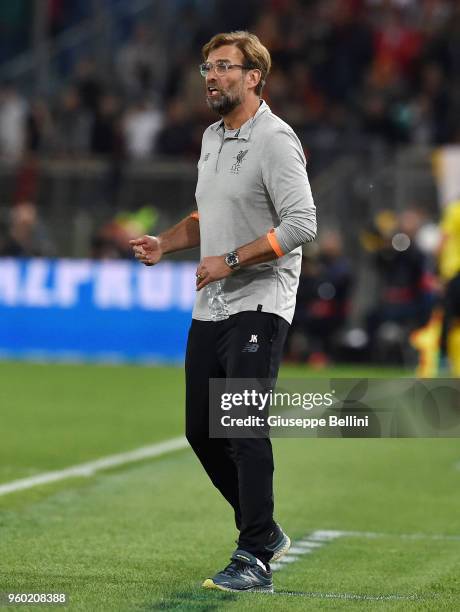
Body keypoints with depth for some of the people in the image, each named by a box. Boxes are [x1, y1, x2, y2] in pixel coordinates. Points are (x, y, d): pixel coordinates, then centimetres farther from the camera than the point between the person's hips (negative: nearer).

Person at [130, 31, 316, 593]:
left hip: (259, 305, -9)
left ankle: (254, 560, -11)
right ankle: (265, 531, 26)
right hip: (209, 309, 9)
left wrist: (231, 260, -22)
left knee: (244, 428, -15)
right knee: (201, 430, 10)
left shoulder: (275, 141, -12)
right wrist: (164, 244, 11)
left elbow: (301, 224, -21)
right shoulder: (212, 137, 16)